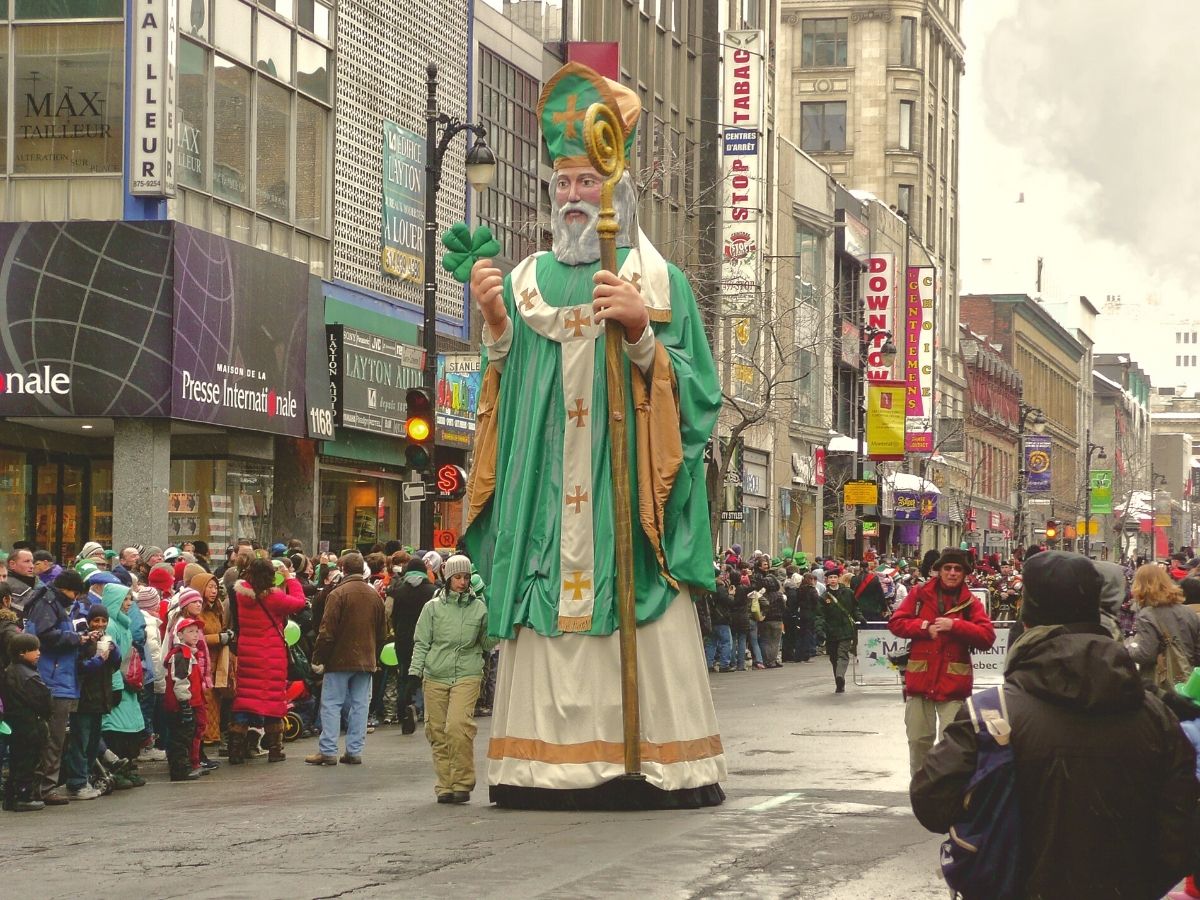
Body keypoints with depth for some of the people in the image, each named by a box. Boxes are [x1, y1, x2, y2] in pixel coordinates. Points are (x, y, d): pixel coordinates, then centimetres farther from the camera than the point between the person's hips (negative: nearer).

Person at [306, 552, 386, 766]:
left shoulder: (338, 594, -11)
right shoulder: (375, 595, 8)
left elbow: (327, 631, -13)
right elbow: (381, 631, 14)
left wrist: (318, 658, -6)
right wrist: (375, 658, 22)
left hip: (339, 660, -5)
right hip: (366, 660, 5)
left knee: (331, 704, -1)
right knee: (359, 705, 8)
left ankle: (328, 750, -4)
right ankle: (354, 751, 8)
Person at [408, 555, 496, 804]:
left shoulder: (479, 608, 8)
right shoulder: (433, 607, 8)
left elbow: (488, 643, 16)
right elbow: (421, 643, 9)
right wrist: (415, 670, -2)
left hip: (467, 675, -2)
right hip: (435, 677, 2)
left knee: (458, 725, -18)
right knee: (437, 731, 2)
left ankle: (462, 783, -9)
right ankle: (445, 785, 12)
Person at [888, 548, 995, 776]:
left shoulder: (970, 603, 1)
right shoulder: (920, 594, 5)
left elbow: (987, 637, -8)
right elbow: (895, 622, 2)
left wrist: (954, 625, -17)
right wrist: (925, 627, -12)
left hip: (953, 682, -2)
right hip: (920, 679, 2)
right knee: (919, 739, 13)